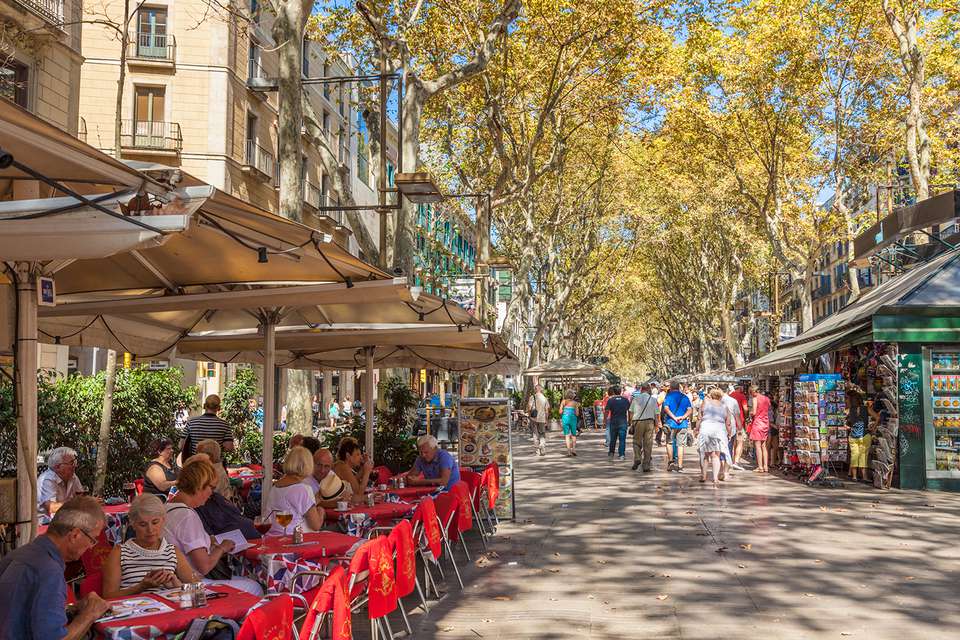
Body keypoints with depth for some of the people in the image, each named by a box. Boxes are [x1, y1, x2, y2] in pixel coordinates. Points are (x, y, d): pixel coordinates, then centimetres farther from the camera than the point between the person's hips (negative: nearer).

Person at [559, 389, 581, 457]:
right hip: (572, 418, 0)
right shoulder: (575, 403, -1)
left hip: (565, 418, 0)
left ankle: (568, 450, -7)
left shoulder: (563, 401, -2)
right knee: (573, 434, 15)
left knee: (567, 435, 3)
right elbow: (577, 414, -2)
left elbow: (560, 412, -6)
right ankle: (574, 448, 2)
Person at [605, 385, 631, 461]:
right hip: (623, 421, 0)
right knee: (622, 439, 1)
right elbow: (629, 410, 6)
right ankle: (622, 455, -5)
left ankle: (611, 453, 25)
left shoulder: (610, 400, -5)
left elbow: (607, 411, -8)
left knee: (613, 438, 14)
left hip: (613, 421, 0)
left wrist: (605, 419, 3)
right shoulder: (625, 400, 1)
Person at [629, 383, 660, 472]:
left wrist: (631, 421, 13)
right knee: (648, 444, 5)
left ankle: (637, 459, -8)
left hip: (638, 421, -1)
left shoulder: (636, 398, 1)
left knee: (637, 442, 13)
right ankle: (646, 466, 6)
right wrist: (657, 424, 14)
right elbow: (657, 413, 4)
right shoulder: (653, 399, 3)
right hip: (649, 421, 1)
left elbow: (631, 411, 3)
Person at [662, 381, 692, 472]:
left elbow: (666, 408, -14)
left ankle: (671, 461, 7)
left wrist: (674, 417, -13)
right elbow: (690, 409, -1)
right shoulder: (684, 396, 10)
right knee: (680, 444, 5)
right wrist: (683, 417, -10)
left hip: (671, 422, -2)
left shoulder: (668, 396, 1)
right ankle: (680, 466, 3)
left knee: (669, 442, 14)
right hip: (683, 423, 2)